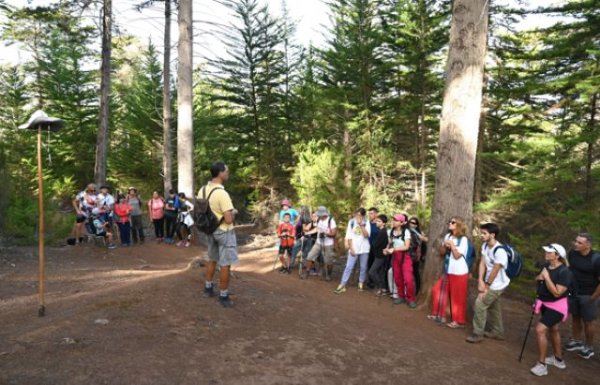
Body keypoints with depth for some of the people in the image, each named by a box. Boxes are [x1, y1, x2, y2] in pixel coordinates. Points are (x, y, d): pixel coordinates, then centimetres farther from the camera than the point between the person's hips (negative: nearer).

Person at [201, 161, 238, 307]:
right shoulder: (222, 193, -27)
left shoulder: (202, 190, -1)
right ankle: (223, 296, 13)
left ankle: (208, 288, 36)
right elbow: (229, 220, -27)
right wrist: (233, 213, -7)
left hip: (210, 230, 8)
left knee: (212, 260, 24)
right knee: (225, 264, 4)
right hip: (224, 232, -8)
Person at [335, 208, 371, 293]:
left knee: (363, 267, 8)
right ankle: (342, 285, -1)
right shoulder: (351, 222, 1)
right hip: (354, 249, 0)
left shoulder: (367, 223, -2)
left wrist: (361, 225, -21)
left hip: (364, 249, 0)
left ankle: (361, 284, 24)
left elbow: (366, 235, -14)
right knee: (349, 267, -2)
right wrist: (351, 248, -5)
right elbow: (349, 236, 0)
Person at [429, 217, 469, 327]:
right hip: (448, 271, 7)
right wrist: (445, 246, -8)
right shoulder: (447, 236, 7)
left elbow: (457, 255, -16)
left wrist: (451, 244, -12)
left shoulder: (463, 239, -13)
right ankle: (439, 314, 25)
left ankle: (459, 321, 16)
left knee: (457, 297, 2)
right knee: (437, 290, 11)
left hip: (459, 273, -7)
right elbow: (441, 253, 10)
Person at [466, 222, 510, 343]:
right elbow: (482, 263, -3)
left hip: (497, 285, -8)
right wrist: (481, 281, -12)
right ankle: (497, 332, 36)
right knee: (493, 307, 19)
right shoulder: (485, 246, -4)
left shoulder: (500, 251, -29)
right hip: (490, 283, 8)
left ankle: (477, 334, 3)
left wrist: (486, 286, -14)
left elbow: (495, 271, -23)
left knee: (479, 304, -8)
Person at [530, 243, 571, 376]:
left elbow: (557, 293, -29)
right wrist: (539, 277, -9)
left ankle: (542, 364, -3)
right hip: (546, 304, 9)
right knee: (552, 329, 23)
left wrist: (547, 277, -29)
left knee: (540, 330, -16)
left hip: (556, 306, -9)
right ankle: (558, 359, 44)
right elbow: (538, 279, 14)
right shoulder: (546, 265, -3)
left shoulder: (564, 272, -25)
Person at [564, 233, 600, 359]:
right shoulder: (572, 253, -9)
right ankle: (576, 341, 36)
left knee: (587, 321, 9)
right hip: (573, 292, 4)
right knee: (575, 317, 17)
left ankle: (589, 347, 28)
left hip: (588, 295, -4)